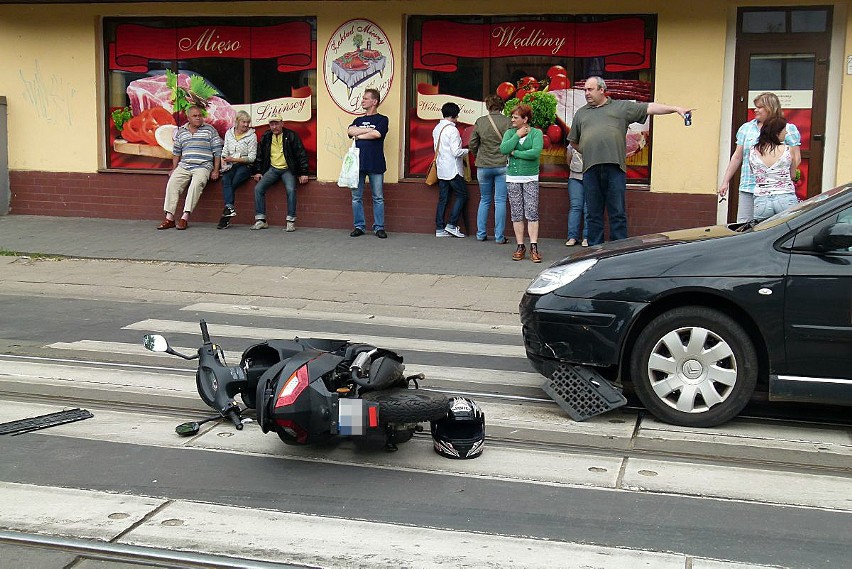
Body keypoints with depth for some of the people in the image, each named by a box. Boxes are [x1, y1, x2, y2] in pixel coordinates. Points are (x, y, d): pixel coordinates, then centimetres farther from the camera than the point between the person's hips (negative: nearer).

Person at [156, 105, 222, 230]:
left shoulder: (210, 130, 6)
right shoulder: (181, 132, 17)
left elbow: (217, 151, 3)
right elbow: (176, 151, 24)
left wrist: (215, 170, -3)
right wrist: (174, 168, 14)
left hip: (203, 167, -4)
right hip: (184, 166, 4)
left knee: (196, 184, -31)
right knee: (172, 183, -20)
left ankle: (185, 218, -33)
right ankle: (169, 218, -21)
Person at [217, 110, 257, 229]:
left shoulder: (251, 136, 0)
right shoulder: (229, 133, 13)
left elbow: (252, 157, -5)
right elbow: (225, 152, 14)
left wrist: (234, 159, -13)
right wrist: (224, 164, -6)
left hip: (245, 165, -3)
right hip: (230, 166, 3)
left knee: (232, 183, -26)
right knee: (225, 180, -30)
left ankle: (225, 218, -24)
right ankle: (230, 207, -44)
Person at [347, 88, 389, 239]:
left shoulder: (382, 119, 4)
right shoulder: (358, 120, 18)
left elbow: (377, 134, -14)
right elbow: (350, 131, -1)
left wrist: (359, 135, -2)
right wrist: (369, 130, -7)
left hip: (375, 164, -4)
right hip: (358, 163, 4)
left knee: (378, 198, 0)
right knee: (356, 197, 3)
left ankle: (379, 227, 6)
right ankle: (359, 226, 11)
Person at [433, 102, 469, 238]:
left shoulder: (436, 129, 10)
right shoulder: (452, 130, -16)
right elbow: (456, 152, -20)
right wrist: (468, 150, -2)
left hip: (441, 169, 8)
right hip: (453, 169, -8)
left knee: (442, 198, 8)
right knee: (462, 195, 2)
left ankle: (440, 228, 7)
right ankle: (452, 225, -3)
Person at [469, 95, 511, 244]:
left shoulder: (480, 122, -2)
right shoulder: (507, 122, -8)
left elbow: (472, 145, 3)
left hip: (483, 166, 2)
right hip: (502, 166, -2)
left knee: (484, 200, 15)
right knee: (500, 201, 3)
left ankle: (481, 234, 17)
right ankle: (499, 236, 3)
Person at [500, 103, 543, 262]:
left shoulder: (536, 133, 0)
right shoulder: (510, 133, 9)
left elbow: (536, 152, -16)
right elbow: (503, 149, -8)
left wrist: (515, 153, -9)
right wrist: (517, 136, -8)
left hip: (530, 178, -3)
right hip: (512, 178, 3)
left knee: (532, 212, -8)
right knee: (516, 214, 3)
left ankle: (534, 248, -7)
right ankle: (520, 247, 9)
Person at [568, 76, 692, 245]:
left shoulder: (622, 107, 13)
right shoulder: (581, 113, 21)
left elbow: (650, 108, 7)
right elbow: (573, 141, 29)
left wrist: (676, 109, 0)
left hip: (615, 168, -2)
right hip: (591, 169, 2)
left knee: (618, 214, -1)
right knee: (594, 215, 6)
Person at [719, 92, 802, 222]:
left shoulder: (788, 129, 2)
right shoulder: (746, 128, 15)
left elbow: (796, 158, -1)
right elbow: (737, 157, 17)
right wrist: (725, 182, 14)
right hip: (747, 188, 4)